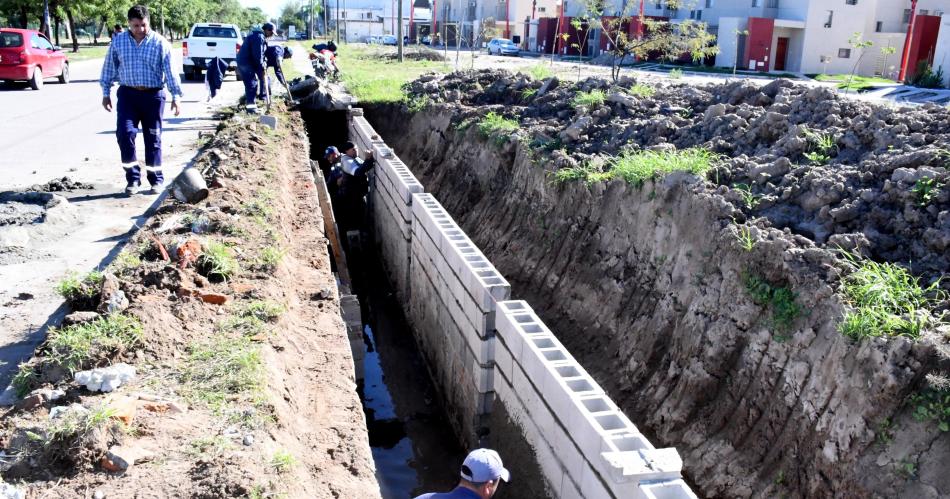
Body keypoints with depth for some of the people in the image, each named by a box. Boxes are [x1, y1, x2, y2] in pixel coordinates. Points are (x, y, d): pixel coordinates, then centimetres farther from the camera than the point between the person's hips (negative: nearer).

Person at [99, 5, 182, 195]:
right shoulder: (118, 41, 3)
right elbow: (109, 67, 10)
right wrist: (106, 92, 10)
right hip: (127, 94, 2)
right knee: (125, 133, -10)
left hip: (153, 95, -1)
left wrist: (175, 96, -12)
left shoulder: (160, 43, -4)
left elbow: (170, 71, -6)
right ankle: (133, 178, 1)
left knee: (153, 138, 4)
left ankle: (156, 180, 15)